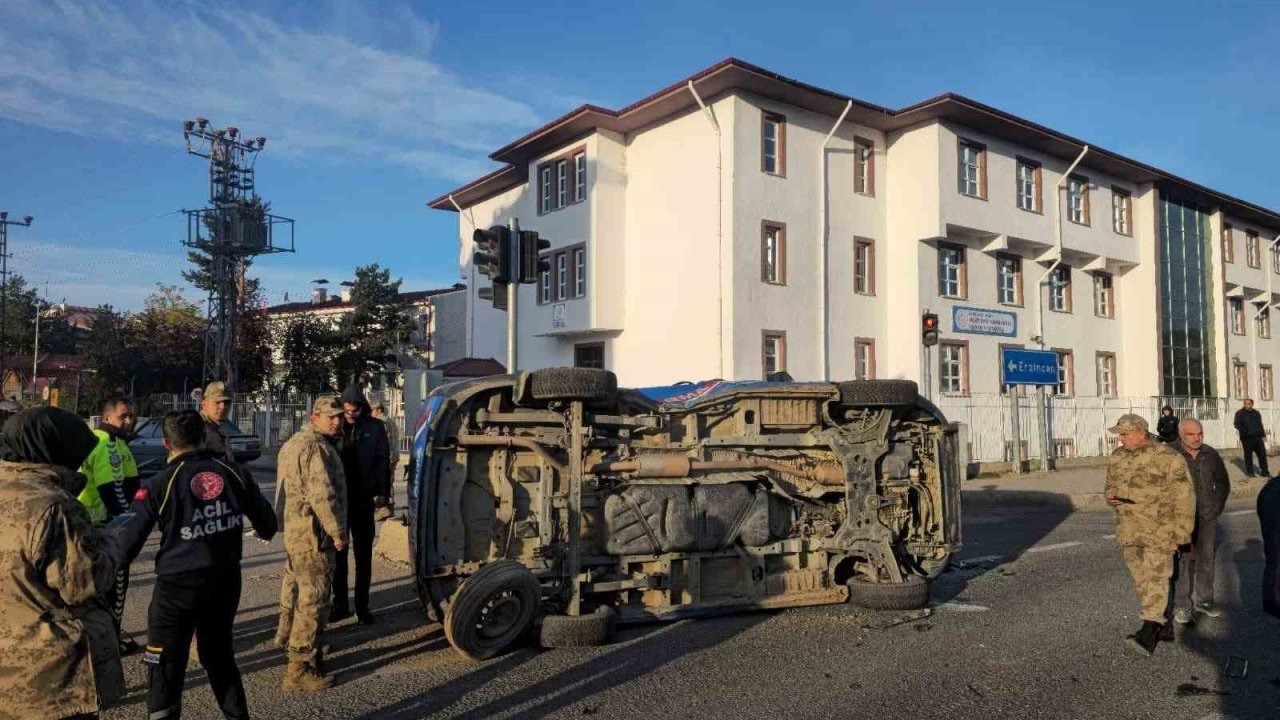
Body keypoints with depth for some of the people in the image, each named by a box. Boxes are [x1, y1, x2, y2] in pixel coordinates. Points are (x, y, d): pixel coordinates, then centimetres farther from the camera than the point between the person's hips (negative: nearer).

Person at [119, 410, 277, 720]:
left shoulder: (160, 483, -10)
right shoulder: (232, 474, 0)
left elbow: (131, 537, -8)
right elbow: (266, 521, 9)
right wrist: (265, 532, 32)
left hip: (178, 584, -4)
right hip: (226, 579, 5)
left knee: (165, 666, 8)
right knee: (219, 655, 22)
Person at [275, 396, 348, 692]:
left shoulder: (295, 442, 16)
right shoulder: (316, 447, -19)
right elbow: (322, 495, -25)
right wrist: (338, 531, -18)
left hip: (294, 529, 11)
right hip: (313, 533, -11)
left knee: (296, 589, 28)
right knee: (313, 600, -6)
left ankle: (288, 639, 48)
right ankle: (300, 670, -2)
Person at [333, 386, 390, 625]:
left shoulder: (374, 428, -2)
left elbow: (382, 461, -1)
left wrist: (382, 492, -7)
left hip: (363, 499, -1)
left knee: (363, 555, 7)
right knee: (337, 554, 9)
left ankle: (362, 606, 15)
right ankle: (340, 604, 20)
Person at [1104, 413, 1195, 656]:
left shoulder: (1168, 458, -11)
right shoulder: (1117, 457, 7)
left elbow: (1183, 497, -10)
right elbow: (1111, 485, 20)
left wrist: (1182, 533, -10)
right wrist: (1110, 496, -4)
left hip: (1159, 530, -7)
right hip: (1129, 531, 7)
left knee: (1155, 578, -8)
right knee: (1141, 580, 12)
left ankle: (1148, 633, -10)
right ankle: (1163, 625, 28)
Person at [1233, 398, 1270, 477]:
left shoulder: (1257, 413, 15)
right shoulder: (1239, 413, 0)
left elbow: (1260, 425, 20)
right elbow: (1237, 424, -6)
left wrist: (1263, 435, 15)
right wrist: (1243, 430, -23)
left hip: (1257, 437, 4)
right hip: (1246, 438, -4)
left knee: (1262, 454, 2)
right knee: (1248, 455, 1)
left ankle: (1265, 472, 10)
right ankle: (1249, 472, 10)